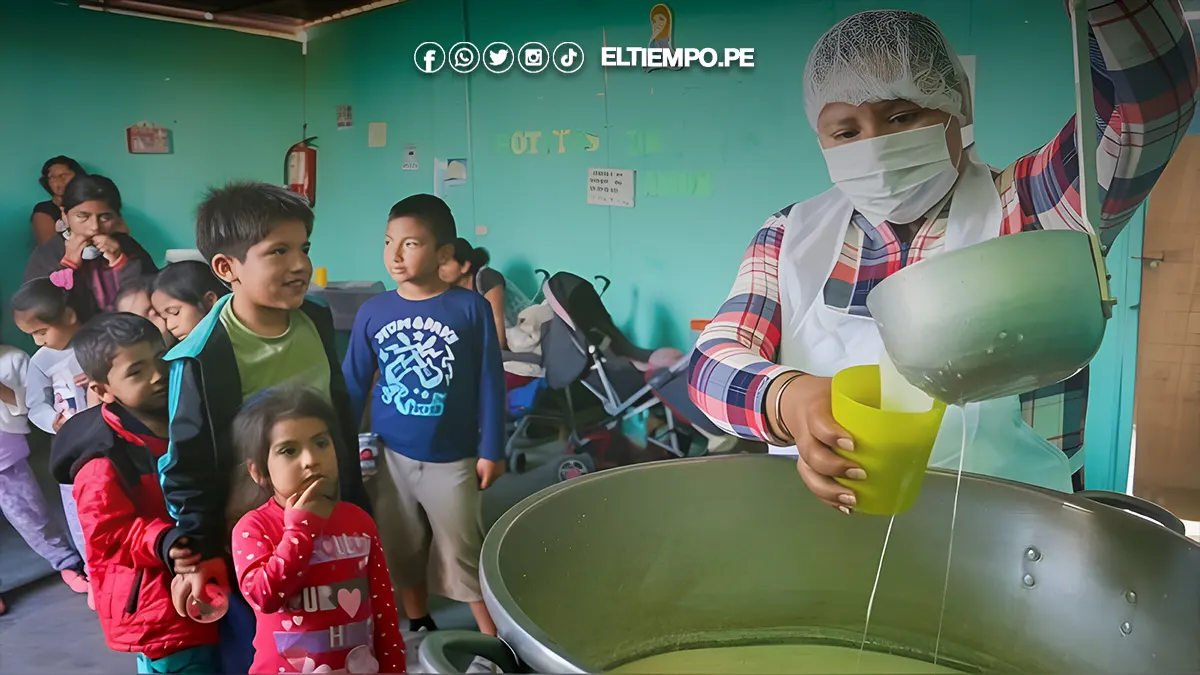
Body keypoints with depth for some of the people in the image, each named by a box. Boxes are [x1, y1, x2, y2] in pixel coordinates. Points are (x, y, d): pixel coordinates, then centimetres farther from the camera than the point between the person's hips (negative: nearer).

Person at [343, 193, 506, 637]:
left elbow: (490, 384, -8)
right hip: (392, 456, 3)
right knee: (402, 550, 18)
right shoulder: (373, 312, -6)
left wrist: (492, 450, -6)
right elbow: (354, 385, 3)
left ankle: (494, 640, 24)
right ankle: (418, 626, 40)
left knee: (464, 553, 7)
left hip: (452, 458, -3)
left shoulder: (471, 309, -13)